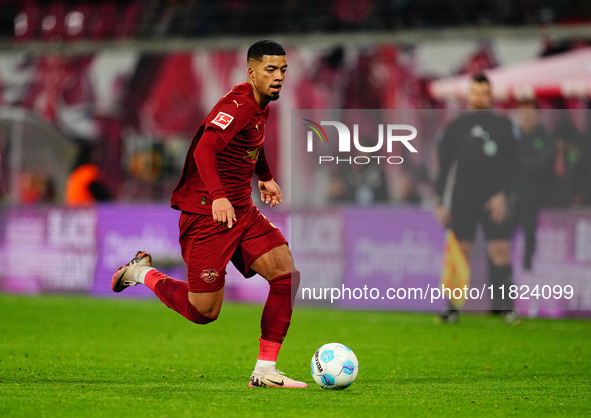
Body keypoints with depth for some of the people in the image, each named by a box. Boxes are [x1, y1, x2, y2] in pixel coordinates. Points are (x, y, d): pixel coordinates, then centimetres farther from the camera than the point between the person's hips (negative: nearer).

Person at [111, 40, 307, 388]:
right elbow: (204, 150, -33)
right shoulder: (237, 105, -19)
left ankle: (265, 372, -3)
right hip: (207, 213, -9)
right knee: (205, 311, -6)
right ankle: (144, 273, 21)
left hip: (242, 210, 9)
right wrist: (218, 196, -45)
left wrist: (266, 177, 33)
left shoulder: (261, 105, 11)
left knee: (287, 275, -8)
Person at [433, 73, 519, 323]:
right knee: (460, 251, -4)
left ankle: (503, 305, -2)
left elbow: (510, 163, 5)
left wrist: (502, 194, -8)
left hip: (493, 198, 0)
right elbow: (443, 165, 9)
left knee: (500, 251, -7)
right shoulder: (456, 127, 10)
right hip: (463, 197, 0)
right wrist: (439, 203, 2)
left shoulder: (501, 125, 9)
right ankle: (453, 305, 1)